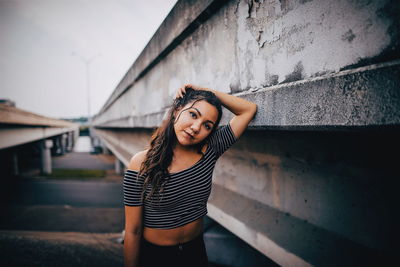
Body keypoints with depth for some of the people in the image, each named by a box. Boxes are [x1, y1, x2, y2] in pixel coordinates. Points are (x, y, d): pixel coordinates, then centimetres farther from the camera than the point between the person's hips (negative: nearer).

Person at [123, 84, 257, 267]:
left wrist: (206, 91, -15)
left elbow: (249, 109, -10)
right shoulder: (141, 164, -20)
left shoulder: (208, 152, -11)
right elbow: (133, 231, -16)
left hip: (196, 252, 4)